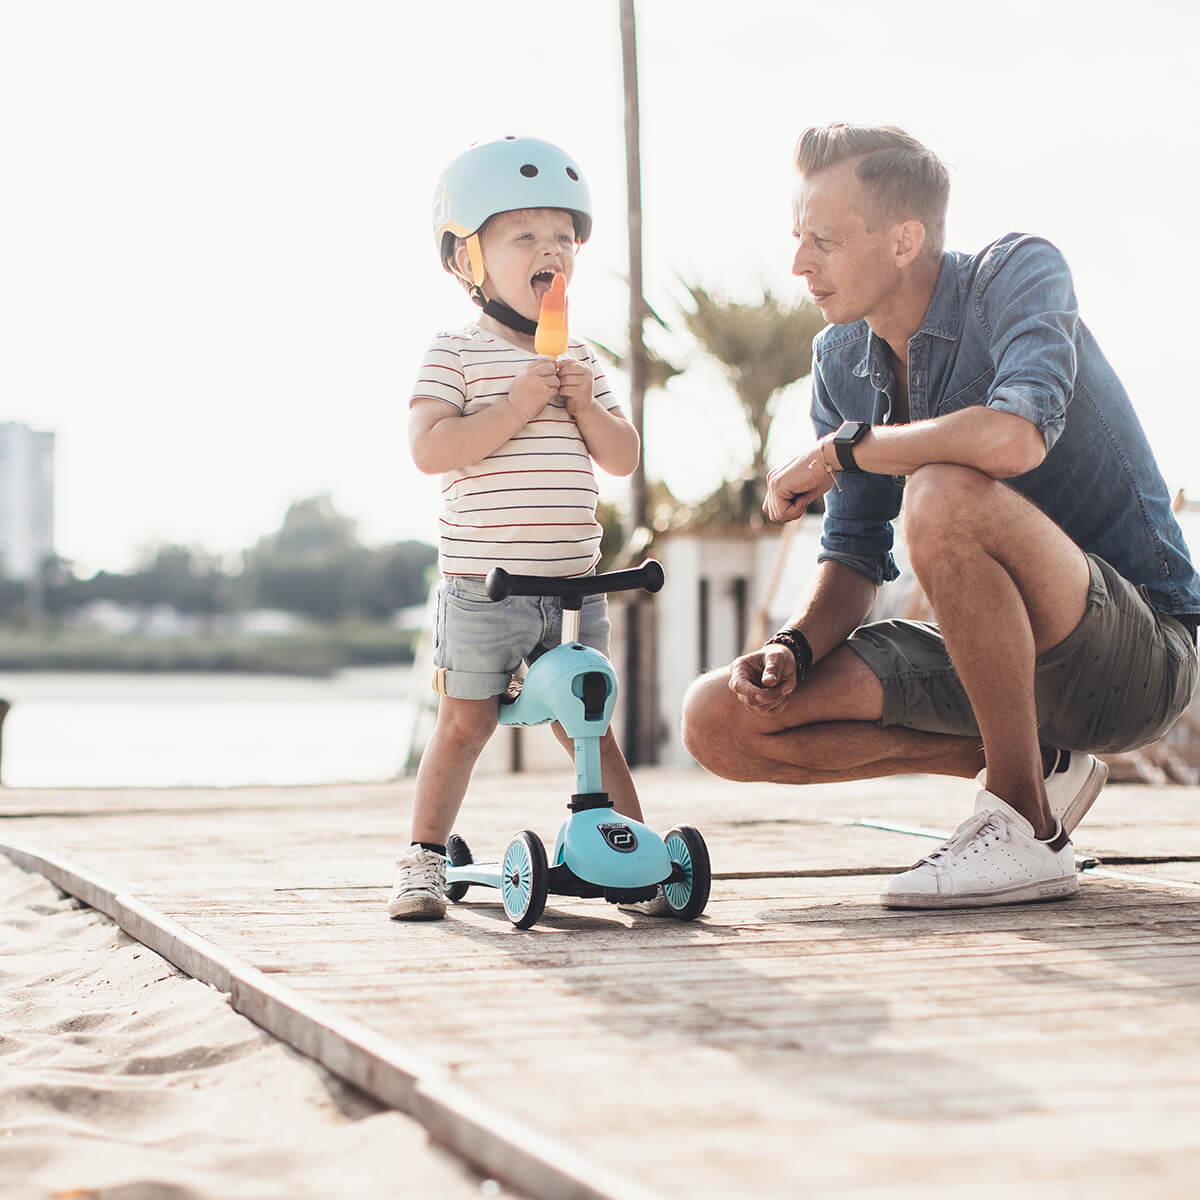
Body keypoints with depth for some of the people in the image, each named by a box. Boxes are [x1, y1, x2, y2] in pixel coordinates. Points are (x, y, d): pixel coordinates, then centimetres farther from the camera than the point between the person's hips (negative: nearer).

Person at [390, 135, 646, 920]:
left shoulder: (579, 361, 12)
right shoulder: (456, 355, -4)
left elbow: (624, 459, 11)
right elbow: (430, 449, -17)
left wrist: (584, 407, -7)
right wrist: (516, 408, -21)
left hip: (574, 584, 4)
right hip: (483, 584, -4)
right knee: (464, 724, 2)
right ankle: (425, 860, 14)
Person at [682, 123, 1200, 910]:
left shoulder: (1018, 272, -14)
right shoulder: (842, 359, 5)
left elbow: (1017, 436, -36)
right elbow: (857, 556, 8)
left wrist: (841, 449, -20)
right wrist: (796, 646, -13)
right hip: (1000, 656, 7)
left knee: (943, 496, -36)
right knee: (719, 720, -6)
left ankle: (1027, 827, -20)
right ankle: (1036, 764, 2)